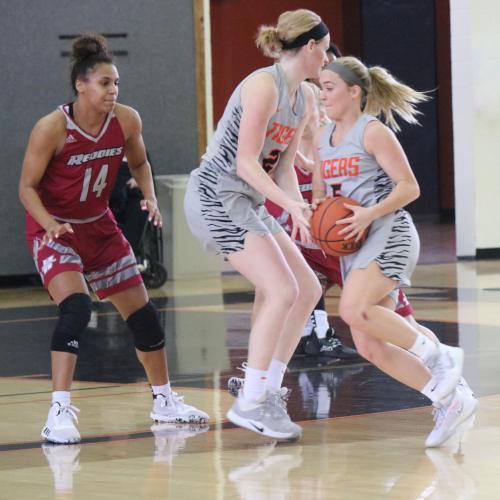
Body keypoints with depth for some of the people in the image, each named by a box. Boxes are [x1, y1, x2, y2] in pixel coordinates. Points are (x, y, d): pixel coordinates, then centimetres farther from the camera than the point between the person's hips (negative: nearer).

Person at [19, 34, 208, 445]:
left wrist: (150, 197, -9)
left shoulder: (126, 120, -11)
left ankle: (164, 400, 28)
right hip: (55, 229, -6)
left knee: (143, 313, 9)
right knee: (76, 307, -27)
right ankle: (59, 413, -25)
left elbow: (139, 163, 9)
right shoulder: (51, 129, -24)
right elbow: (27, 187, -16)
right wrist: (50, 223, -32)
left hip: (100, 226, 6)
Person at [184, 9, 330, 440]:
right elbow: (246, 163, -21)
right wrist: (291, 204, -28)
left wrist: (300, 210, -6)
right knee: (282, 291, -18)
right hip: (215, 197, -10)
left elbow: (283, 166, 11)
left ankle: (269, 392, 10)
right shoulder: (264, 86, -17)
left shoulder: (305, 98, 11)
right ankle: (250, 403, -13)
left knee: (308, 289, 6)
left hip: (247, 203, 10)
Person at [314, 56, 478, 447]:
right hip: (353, 247, 8)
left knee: (353, 309, -31)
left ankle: (438, 355, -16)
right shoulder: (323, 138, 16)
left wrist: (369, 214, -22)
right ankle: (450, 401, 4)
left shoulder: (373, 132, -6)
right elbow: (320, 192, 25)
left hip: (388, 234, -8)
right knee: (369, 347, -2)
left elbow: (409, 187, -11)